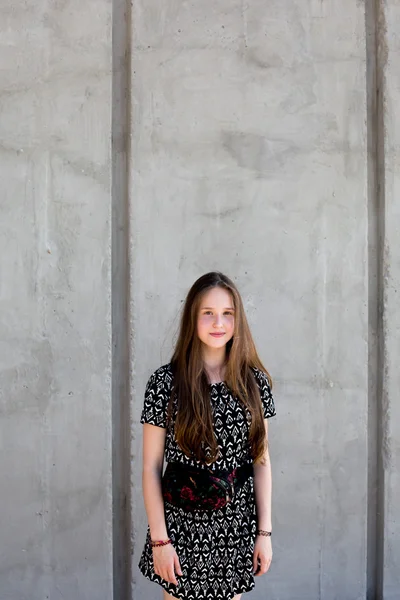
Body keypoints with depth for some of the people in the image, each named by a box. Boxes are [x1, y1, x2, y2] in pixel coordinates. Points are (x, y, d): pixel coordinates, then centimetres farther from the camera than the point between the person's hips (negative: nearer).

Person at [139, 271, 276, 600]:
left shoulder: (254, 381, -2)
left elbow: (262, 460, 2)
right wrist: (159, 539, -9)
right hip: (182, 525, -2)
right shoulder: (166, 382, -10)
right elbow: (151, 467, -7)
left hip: (237, 527, 2)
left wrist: (264, 532, 1)